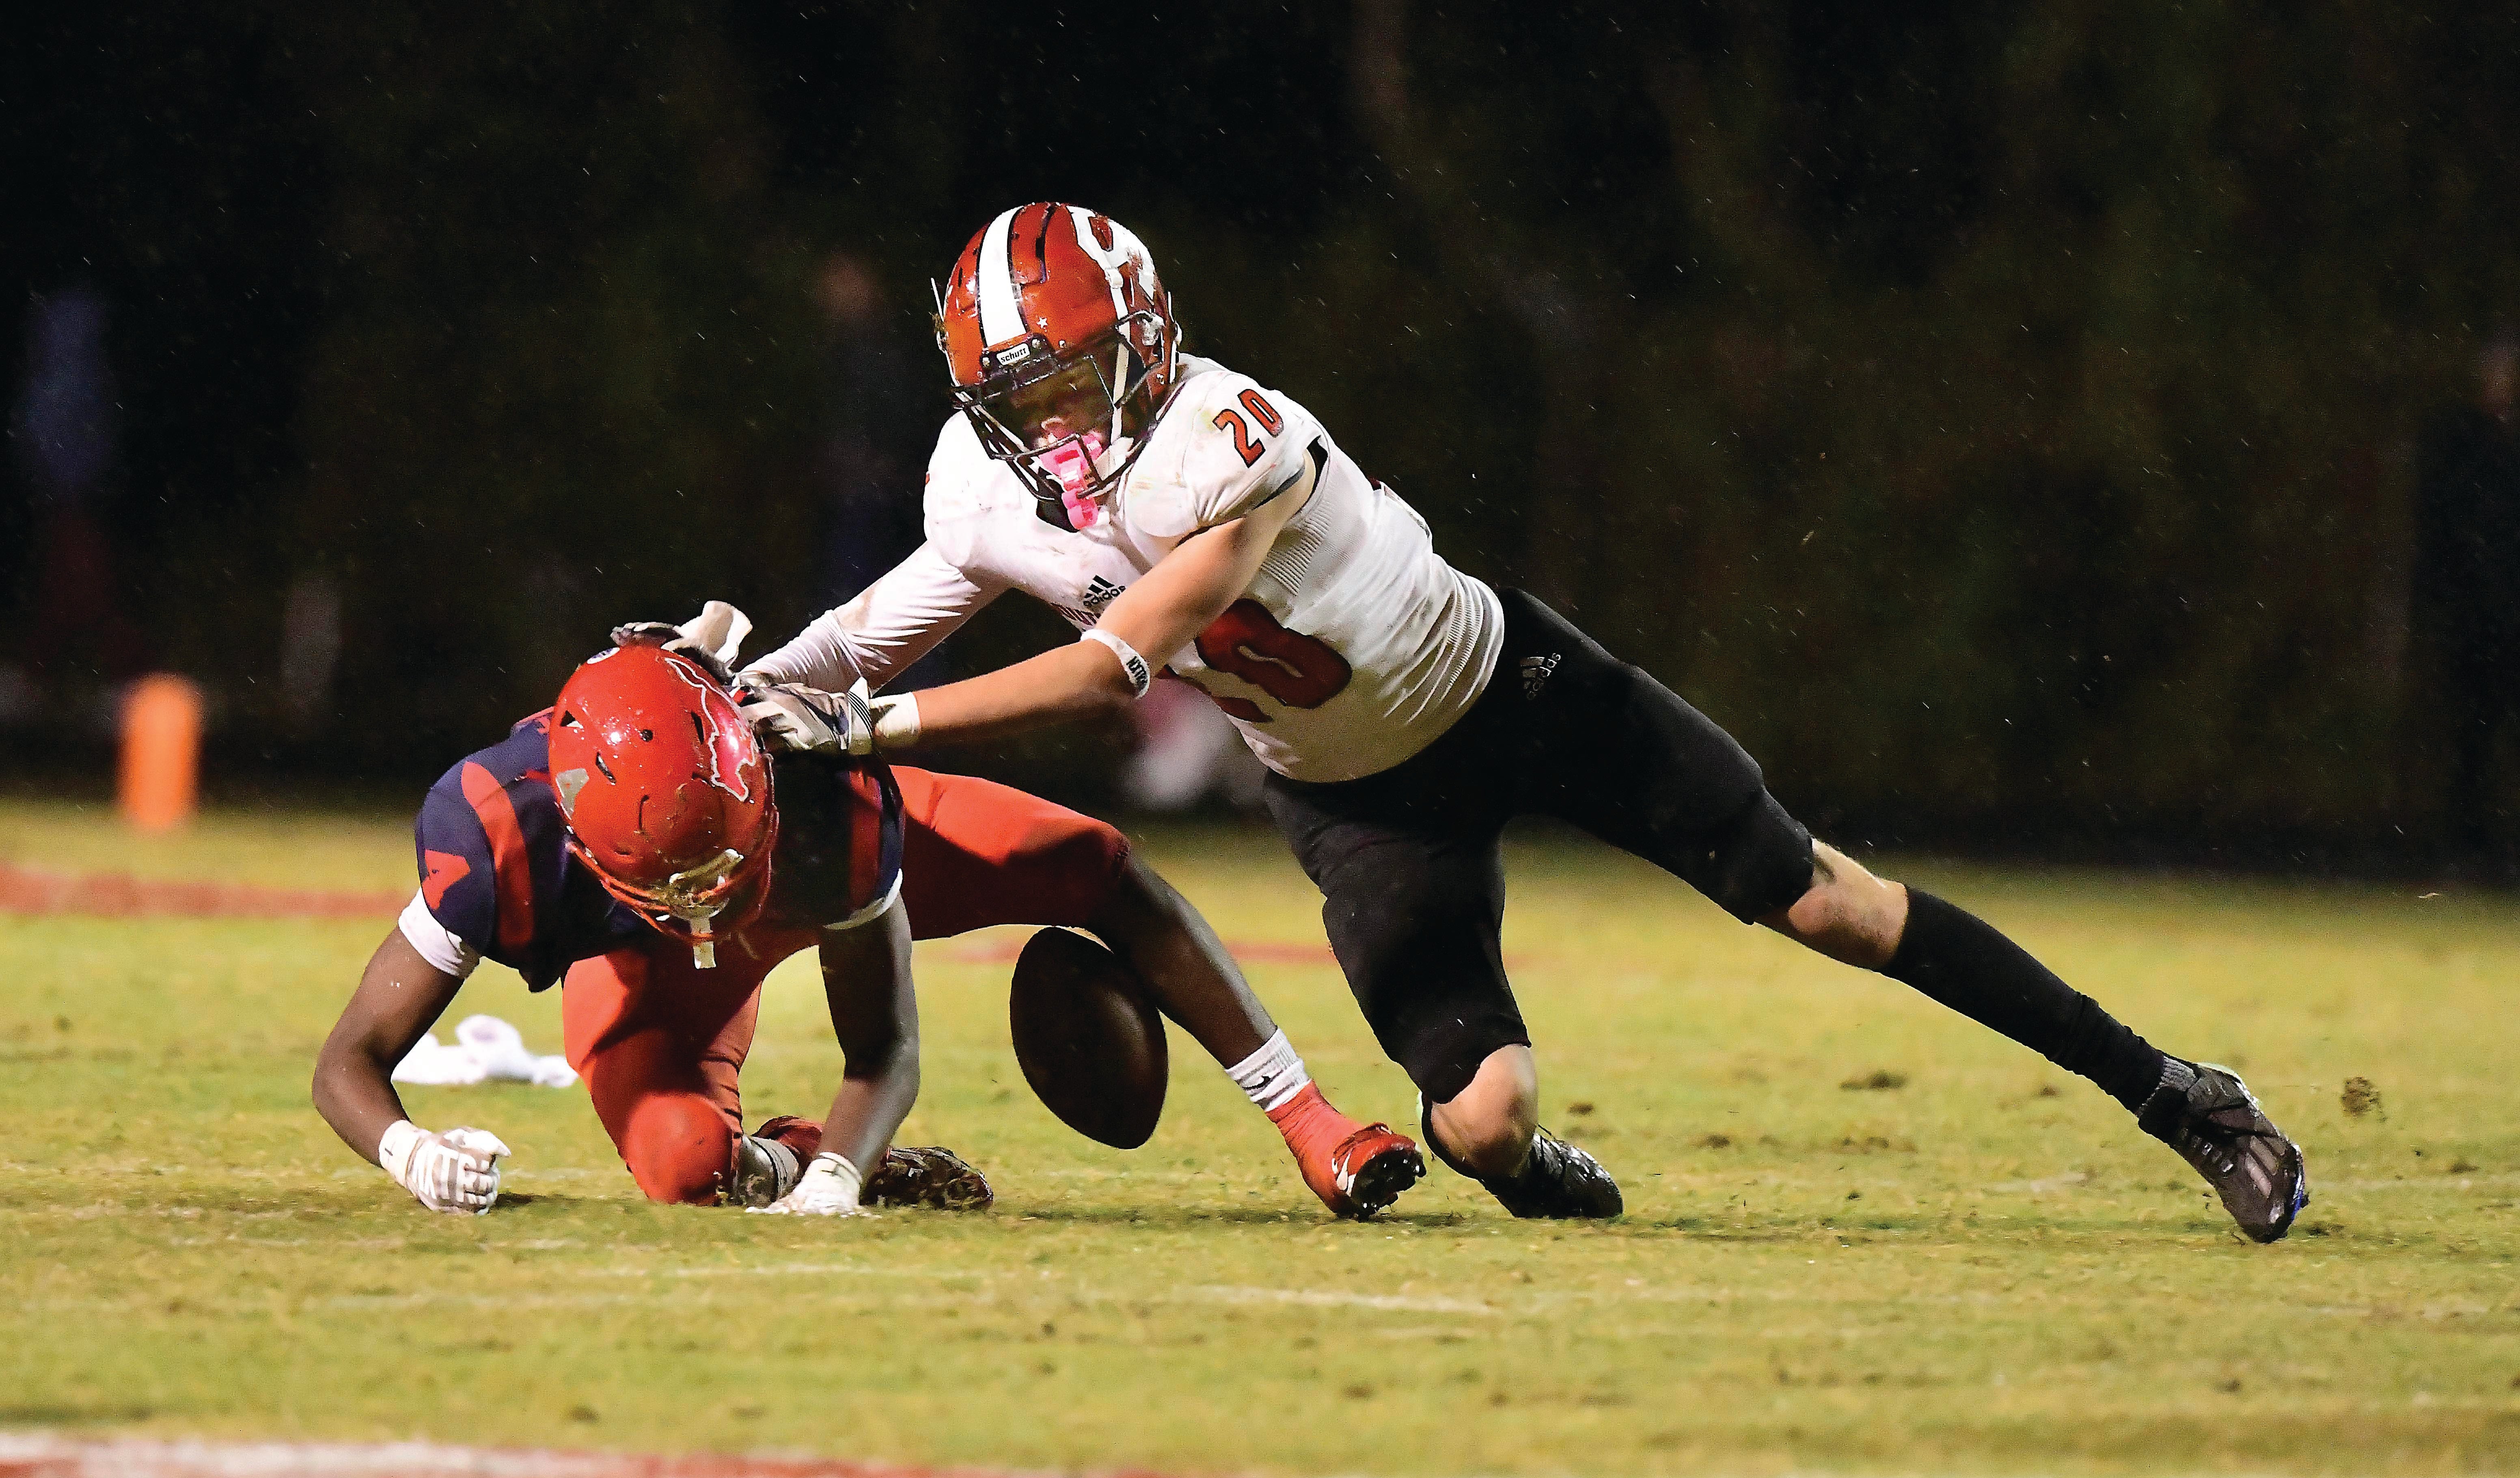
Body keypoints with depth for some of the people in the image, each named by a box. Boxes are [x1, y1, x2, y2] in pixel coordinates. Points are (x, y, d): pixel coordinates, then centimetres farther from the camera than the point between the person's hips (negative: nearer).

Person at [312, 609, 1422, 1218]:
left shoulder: (824, 800, -43)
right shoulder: (502, 830, -45)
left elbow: (883, 1052, -29)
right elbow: (351, 1061, -38)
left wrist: (833, 1176, -48)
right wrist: (410, 1150, -60)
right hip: (642, 958, 0)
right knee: (687, 1165, -28)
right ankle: (879, 1167, 3)